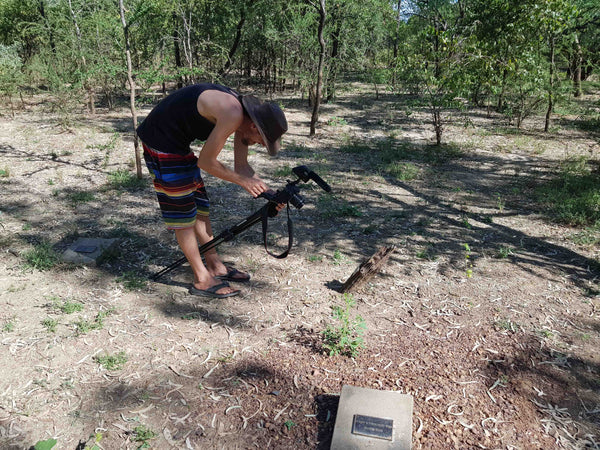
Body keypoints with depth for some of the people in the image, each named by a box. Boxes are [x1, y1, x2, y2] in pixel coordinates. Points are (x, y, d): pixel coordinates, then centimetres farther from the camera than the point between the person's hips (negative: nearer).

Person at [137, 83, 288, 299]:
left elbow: (241, 166, 7)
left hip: (176, 142, 10)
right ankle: (202, 280, 4)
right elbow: (205, 162, -21)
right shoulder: (232, 115, -28)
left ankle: (215, 266, 23)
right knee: (183, 211, -5)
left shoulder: (242, 116, 1)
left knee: (199, 205, 12)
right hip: (161, 142, -10)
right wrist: (243, 180, -12)